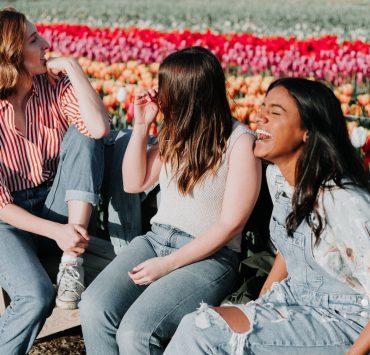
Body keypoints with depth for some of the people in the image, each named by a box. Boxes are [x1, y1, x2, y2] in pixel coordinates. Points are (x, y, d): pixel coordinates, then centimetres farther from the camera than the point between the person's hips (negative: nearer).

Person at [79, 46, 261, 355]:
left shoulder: (240, 142, -11)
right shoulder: (177, 132, 9)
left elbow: (230, 224, -13)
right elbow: (134, 183, 16)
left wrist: (168, 264, -16)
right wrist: (141, 127, 3)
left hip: (209, 256, -6)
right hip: (157, 238, 6)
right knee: (93, 307, -20)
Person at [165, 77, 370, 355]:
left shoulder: (343, 202, -25)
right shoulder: (277, 176, 3)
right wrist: (258, 304, 11)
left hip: (344, 321, -7)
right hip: (294, 298, 7)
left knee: (200, 331, -22)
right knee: (197, 326, -15)